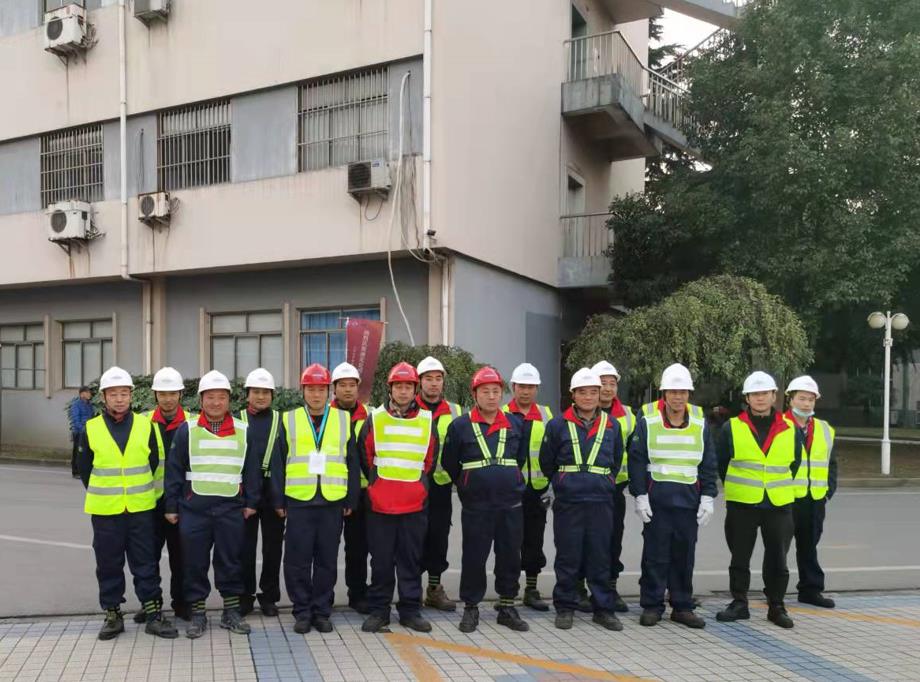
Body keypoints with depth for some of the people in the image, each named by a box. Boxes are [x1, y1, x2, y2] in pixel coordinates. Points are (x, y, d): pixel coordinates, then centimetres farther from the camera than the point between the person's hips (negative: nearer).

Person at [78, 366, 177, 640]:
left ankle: (154, 615, 13)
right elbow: (84, 468, 7)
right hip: (105, 511, 0)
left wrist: (139, 492, 8)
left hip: (141, 508, 0)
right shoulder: (91, 429, -2)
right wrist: (102, 494, 8)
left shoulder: (145, 426, 0)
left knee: (146, 564, 5)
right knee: (109, 565, 10)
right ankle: (112, 615, 23)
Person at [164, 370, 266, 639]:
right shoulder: (186, 430, 2)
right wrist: (171, 506, 1)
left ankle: (231, 612, 20)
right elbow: (174, 471, 3)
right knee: (195, 564, 6)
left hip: (231, 510, 1)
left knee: (231, 562, 7)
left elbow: (252, 470, 9)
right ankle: (197, 614, 19)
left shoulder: (243, 431, 6)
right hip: (194, 509, -1)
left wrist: (251, 502, 4)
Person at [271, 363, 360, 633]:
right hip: (298, 502, -1)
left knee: (327, 560, 7)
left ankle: (322, 611, 20)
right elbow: (278, 463, 5)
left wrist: (351, 500, 5)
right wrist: (278, 500, 1)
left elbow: (352, 463, 8)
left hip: (332, 502, 1)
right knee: (298, 560, 3)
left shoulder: (344, 420, 7)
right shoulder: (289, 420, 5)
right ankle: (302, 612, 17)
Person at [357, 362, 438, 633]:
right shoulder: (374, 419, 1)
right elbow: (364, 456, 10)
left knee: (412, 559, 8)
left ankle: (410, 610, 19)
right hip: (380, 503, -1)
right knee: (381, 560, 6)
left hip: (415, 504, 1)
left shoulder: (427, 421, 5)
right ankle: (378, 610, 17)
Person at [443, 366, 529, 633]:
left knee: (510, 556, 9)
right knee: (474, 558, 4)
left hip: (511, 504, 3)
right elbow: (449, 463, 6)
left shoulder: (516, 424, 5)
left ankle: (507, 608, 23)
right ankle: (471, 608, 18)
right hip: (475, 506, -3)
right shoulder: (460, 426, -4)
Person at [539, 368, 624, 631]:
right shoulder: (558, 424, -1)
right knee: (568, 557, 5)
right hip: (568, 501, -2)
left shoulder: (612, 425, 7)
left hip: (601, 501, 2)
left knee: (600, 556, 7)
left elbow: (616, 461, 21)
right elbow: (546, 463, 8)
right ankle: (564, 608, 16)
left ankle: (603, 608, 18)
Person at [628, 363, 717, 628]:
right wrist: (640, 495, -7)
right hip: (656, 498, -2)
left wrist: (708, 497, 4)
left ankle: (682, 606, 21)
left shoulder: (700, 422, 6)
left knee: (685, 555, 9)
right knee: (655, 554, 3)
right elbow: (637, 460, -2)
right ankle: (651, 605, 15)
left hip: (689, 499, 3)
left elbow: (708, 464, 10)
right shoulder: (647, 420, -2)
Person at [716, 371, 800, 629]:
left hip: (779, 505, 1)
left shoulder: (789, 429, 4)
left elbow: (795, 462, 17)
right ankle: (739, 603, 20)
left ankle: (776, 606, 22)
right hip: (741, 504, -1)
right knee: (740, 558, 8)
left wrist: (784, 488, 14)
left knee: (777, 560, 8)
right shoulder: (732, 428, -2)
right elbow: (721, 462, 7)